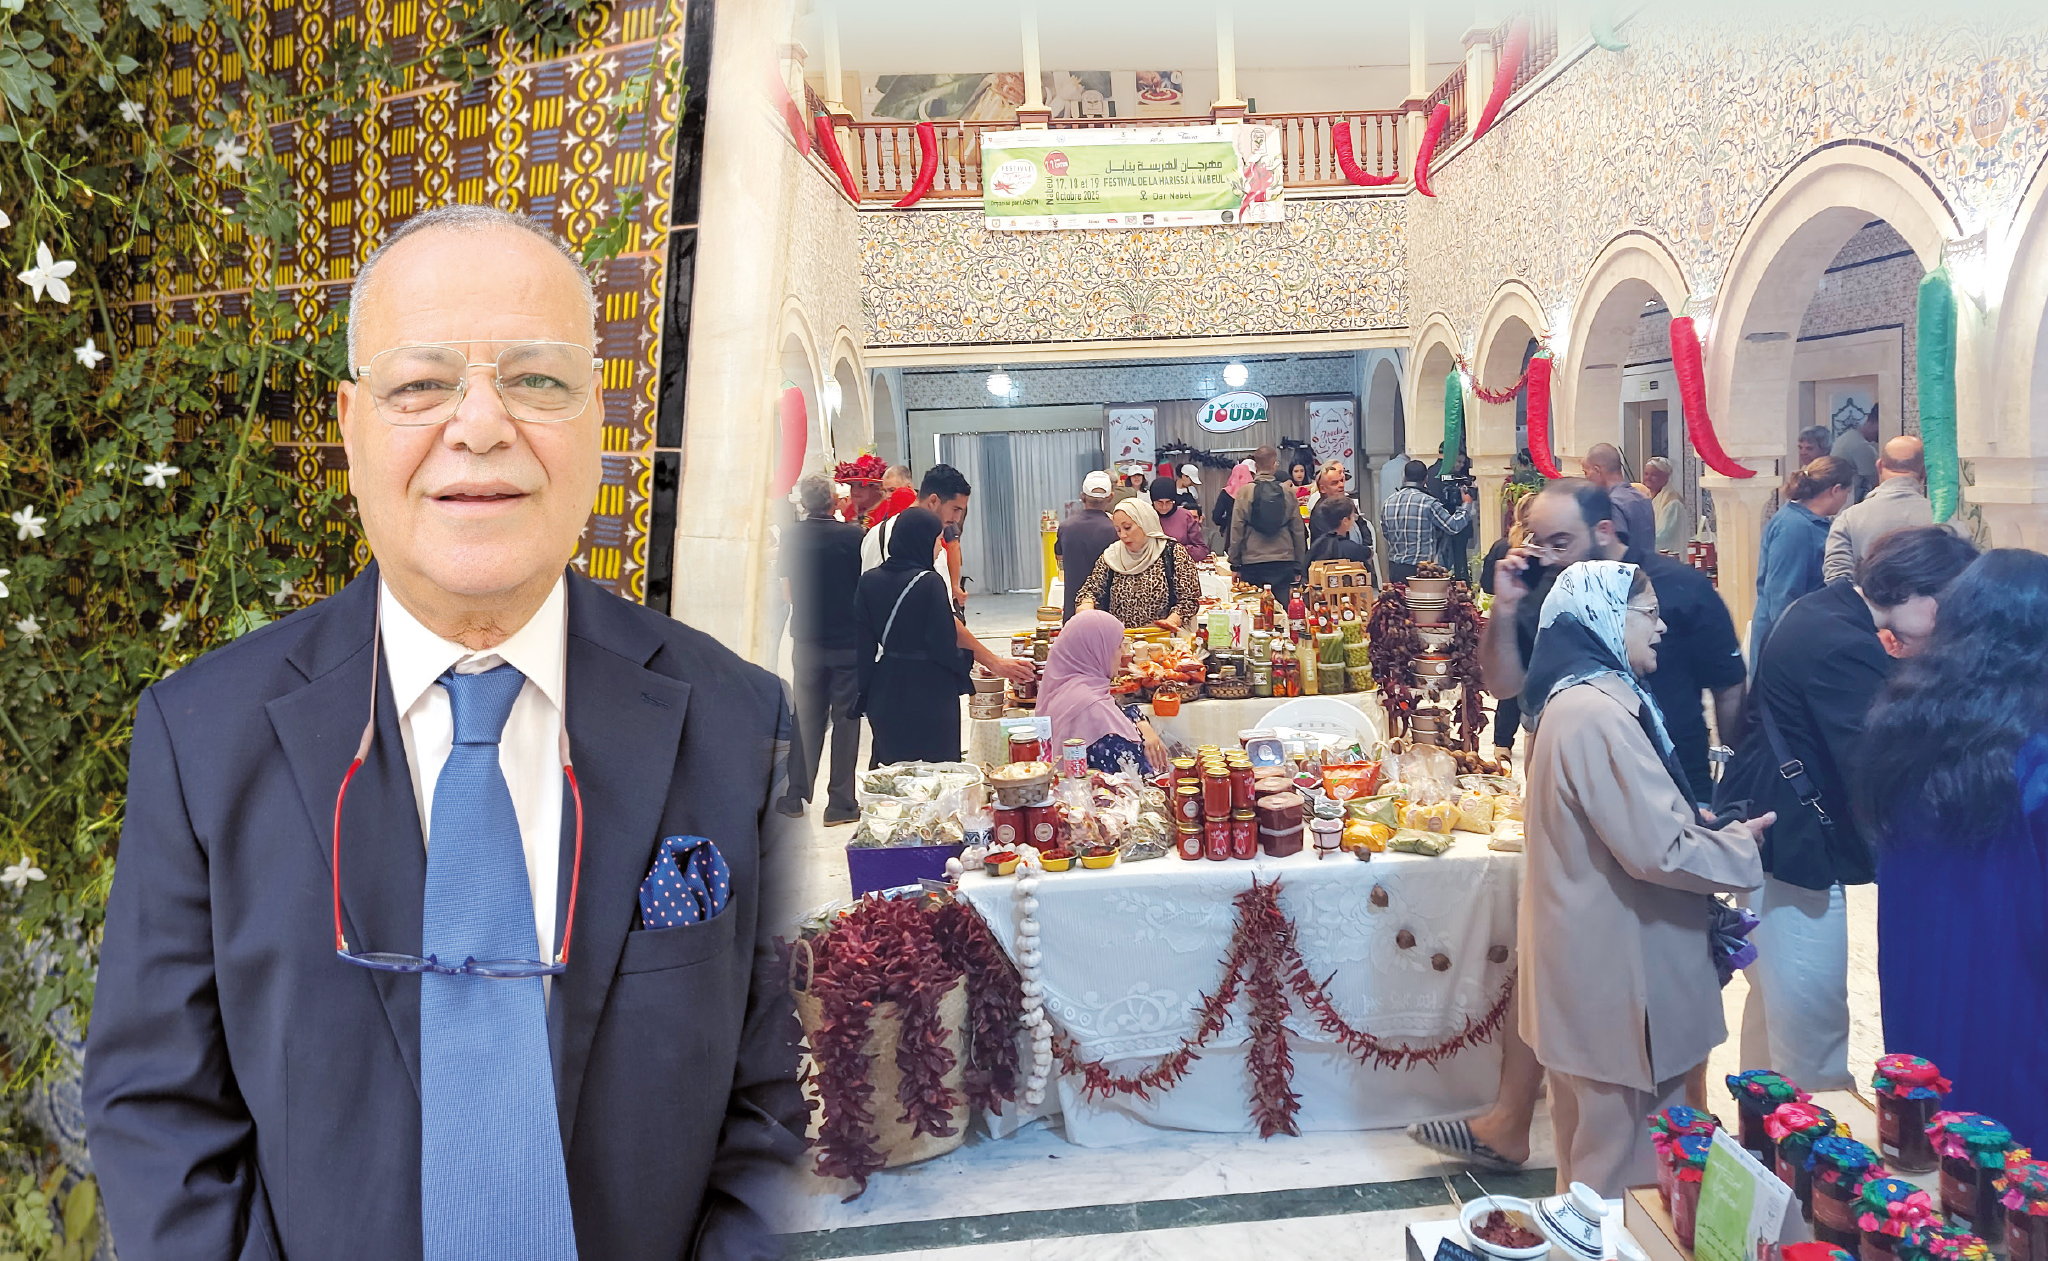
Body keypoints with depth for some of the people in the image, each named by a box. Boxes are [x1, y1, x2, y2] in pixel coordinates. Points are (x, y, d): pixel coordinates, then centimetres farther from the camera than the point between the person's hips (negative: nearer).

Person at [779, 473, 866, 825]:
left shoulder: (792, 536, -3)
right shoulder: (854, 535, -12)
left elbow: (787, 592, 4)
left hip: (807, 640, 3)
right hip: (849, 641, -3)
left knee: (806, 718, 13)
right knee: (846, 720, 4)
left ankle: (796, 797, 19)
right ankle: (840, 803, 6)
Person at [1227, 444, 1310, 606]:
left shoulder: (1245, 492, -3)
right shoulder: (1287, 492, 2)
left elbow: (1236, 530, -2)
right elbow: (1298, 530, 5)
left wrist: (1235, 563, 6)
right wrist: (1299, 566, 13)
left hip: (1252, 563, -1)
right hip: (1284, 563, 1)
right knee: (1284, 609, 2)